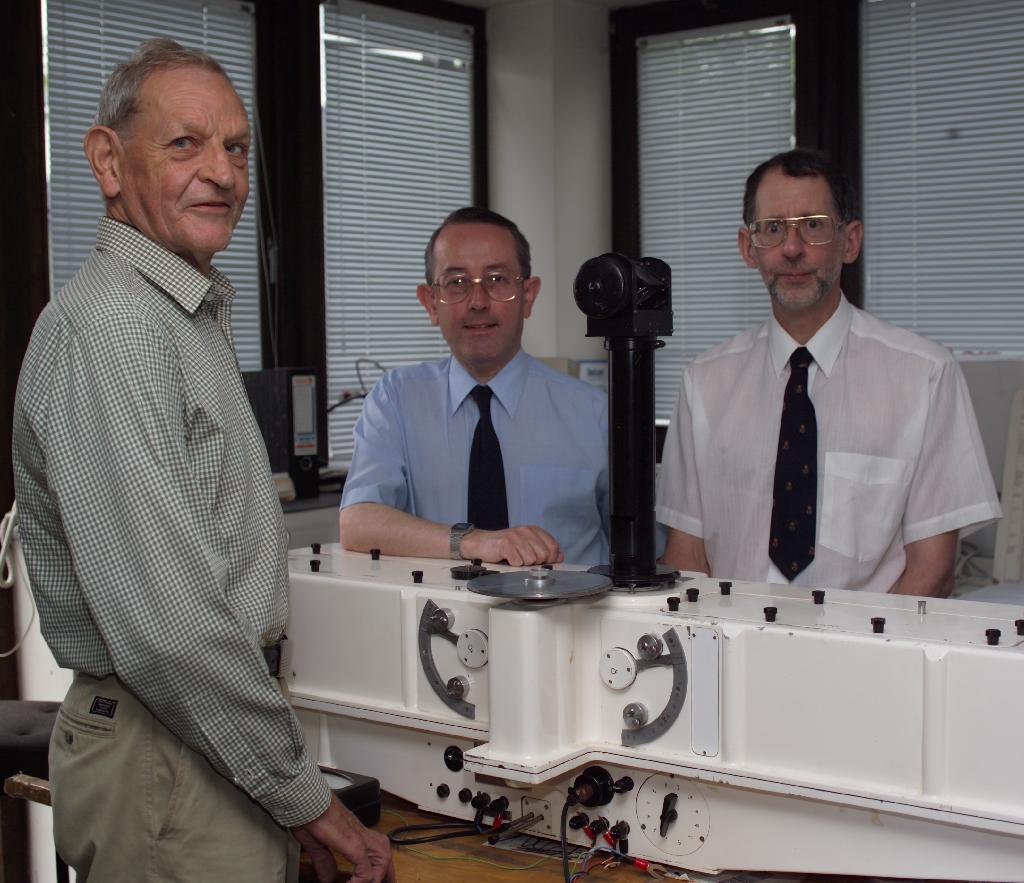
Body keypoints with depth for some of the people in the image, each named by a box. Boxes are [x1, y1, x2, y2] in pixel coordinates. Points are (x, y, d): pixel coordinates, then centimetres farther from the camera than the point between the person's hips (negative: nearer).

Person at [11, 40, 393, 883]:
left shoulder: (195, 314, 15)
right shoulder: (106, 323, -19)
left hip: (209, 729, 10)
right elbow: (165, 626, -26)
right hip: (161, 758, -10)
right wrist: (308, 797, -17)